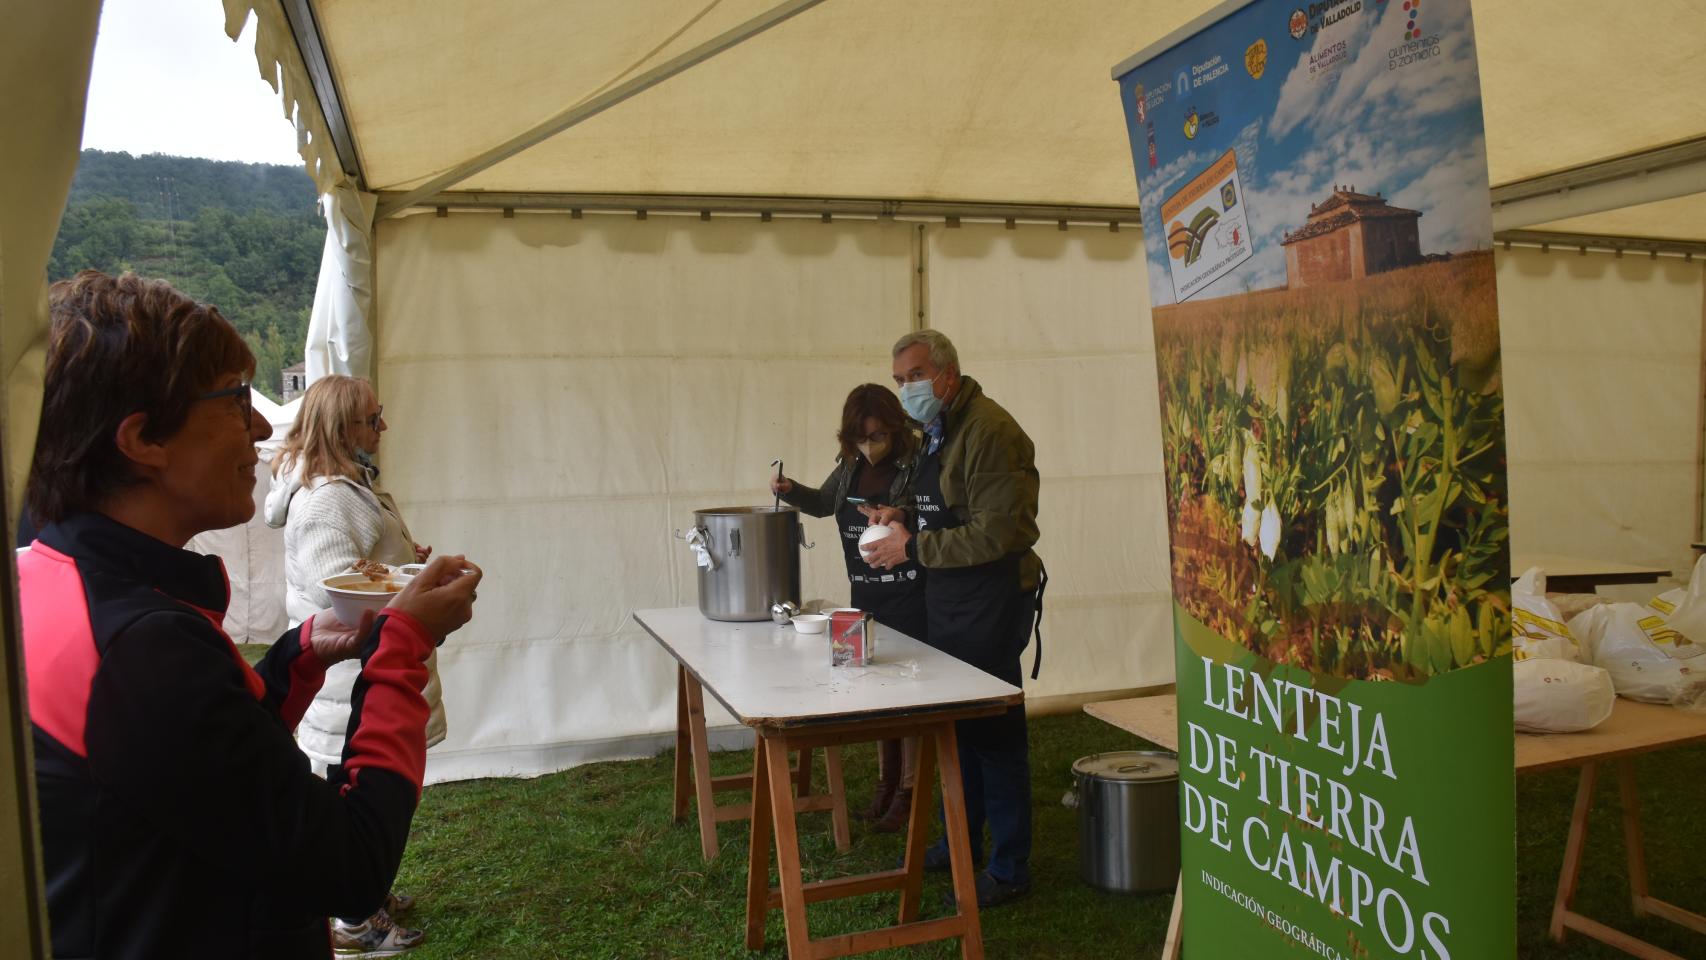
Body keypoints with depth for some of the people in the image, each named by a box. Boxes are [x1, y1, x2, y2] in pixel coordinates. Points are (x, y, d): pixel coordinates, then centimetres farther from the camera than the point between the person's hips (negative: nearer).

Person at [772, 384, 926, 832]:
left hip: (909, 597, -6)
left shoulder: (916, 464, -15)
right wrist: (790, 491, 6)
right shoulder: (851, 466, 6)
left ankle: (908, 791, 16)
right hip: (865, 596, 7)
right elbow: (824, 501, 23)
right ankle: (885, 782, 30)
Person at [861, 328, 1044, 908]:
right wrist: (903, 518, 5)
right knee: (956, 725, 18)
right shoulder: (937, 432, 14)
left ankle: (1009, 871, 12)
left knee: (995, 733, -1)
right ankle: (962, 842, 34)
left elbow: (996, 533, -24)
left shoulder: (988, 431, -17)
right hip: (948, 600, 10)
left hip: (990, 602, -9)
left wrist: (912, 548, -19)